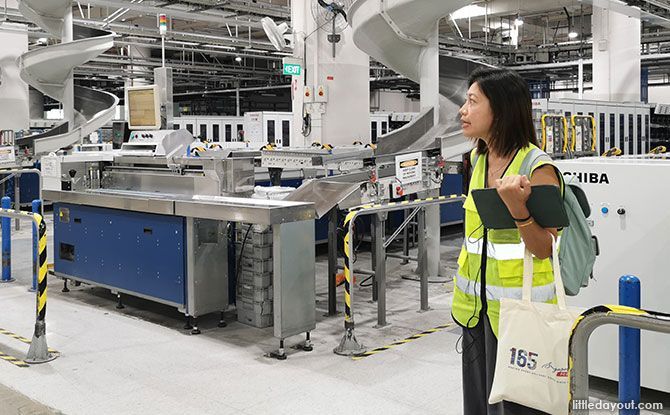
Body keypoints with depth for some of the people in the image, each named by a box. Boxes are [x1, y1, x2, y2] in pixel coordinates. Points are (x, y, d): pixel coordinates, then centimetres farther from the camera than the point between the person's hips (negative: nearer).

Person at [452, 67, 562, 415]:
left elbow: (545, 250, -17)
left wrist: (517, 207, -33)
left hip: (518, 307, -7)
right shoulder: (478, 158, 6)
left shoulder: (538, 168, -17)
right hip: (477, 304, 7)